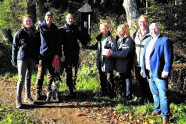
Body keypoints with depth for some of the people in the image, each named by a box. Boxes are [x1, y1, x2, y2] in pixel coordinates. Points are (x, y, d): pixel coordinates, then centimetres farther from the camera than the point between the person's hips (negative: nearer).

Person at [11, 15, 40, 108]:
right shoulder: (19, 33, -3)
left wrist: (37, 59, 9)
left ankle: (27, 97, 23)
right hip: (22, 58, -4)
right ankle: (18, 99, -1)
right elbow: (14, 47, 0)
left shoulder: (35, 33, 8)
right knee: (21, 79, -8)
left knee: (29, 78, 13)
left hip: (32, 59, 4)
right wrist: (14, 60, -3)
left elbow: (37, 47, 13)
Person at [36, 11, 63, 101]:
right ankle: (38, 93, 9)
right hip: (43, 54, -3)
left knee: (51, 74, 5)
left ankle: (49, 93, 15)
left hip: (52, 55, 3)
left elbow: (58, 42, 12)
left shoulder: (55, 28, 10)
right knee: (41, 73, -1)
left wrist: (59, 54, 7)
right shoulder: (40, 26, 2)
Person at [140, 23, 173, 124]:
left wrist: (166, 71, -20)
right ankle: (157, 110, 35)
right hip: (149, 73, 7)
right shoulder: (149, 42, 18)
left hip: (159, 73, -7)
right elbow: (145, 56, 22)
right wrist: (143, 68, 16)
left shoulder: (164, 40, -6)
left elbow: (168, 57, -13)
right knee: (155, 94, 20)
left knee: (162, 95, -5)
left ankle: (165, 115, 5)